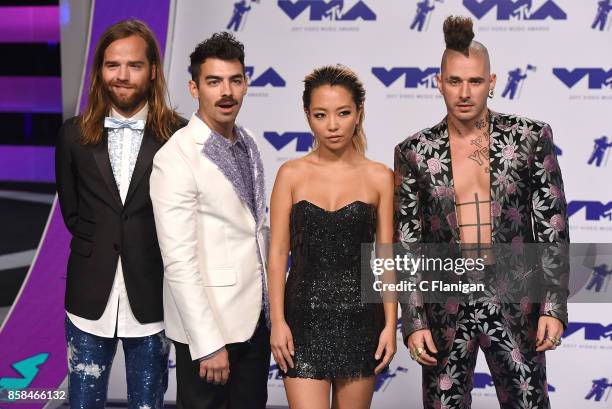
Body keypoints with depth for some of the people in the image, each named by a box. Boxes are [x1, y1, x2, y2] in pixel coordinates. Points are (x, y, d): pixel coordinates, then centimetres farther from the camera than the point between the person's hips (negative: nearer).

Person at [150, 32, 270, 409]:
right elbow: (179, 261, -20)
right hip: (209, 321, -7)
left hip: (257, 316, 7)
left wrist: (272, 305, 11)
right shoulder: (176, 158, -16)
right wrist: (209, 344, -21)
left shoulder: (248, 144, 8)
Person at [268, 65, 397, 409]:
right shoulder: (292, 174, 2)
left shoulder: (379, 177, 2)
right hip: (305, 316, -1)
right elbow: (278, 254, 1)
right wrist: (278, 322, -5)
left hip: (360, 316, 1)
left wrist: (390, 325, -3)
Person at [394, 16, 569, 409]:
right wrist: (413, 321, -3)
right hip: (446, 304, 1)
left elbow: (553, 226, 0)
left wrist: (554, 306, -6)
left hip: (514, 302, 0)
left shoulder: (531, 137, -1)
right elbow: (406, 243, 2)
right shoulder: (415, 152, 0)